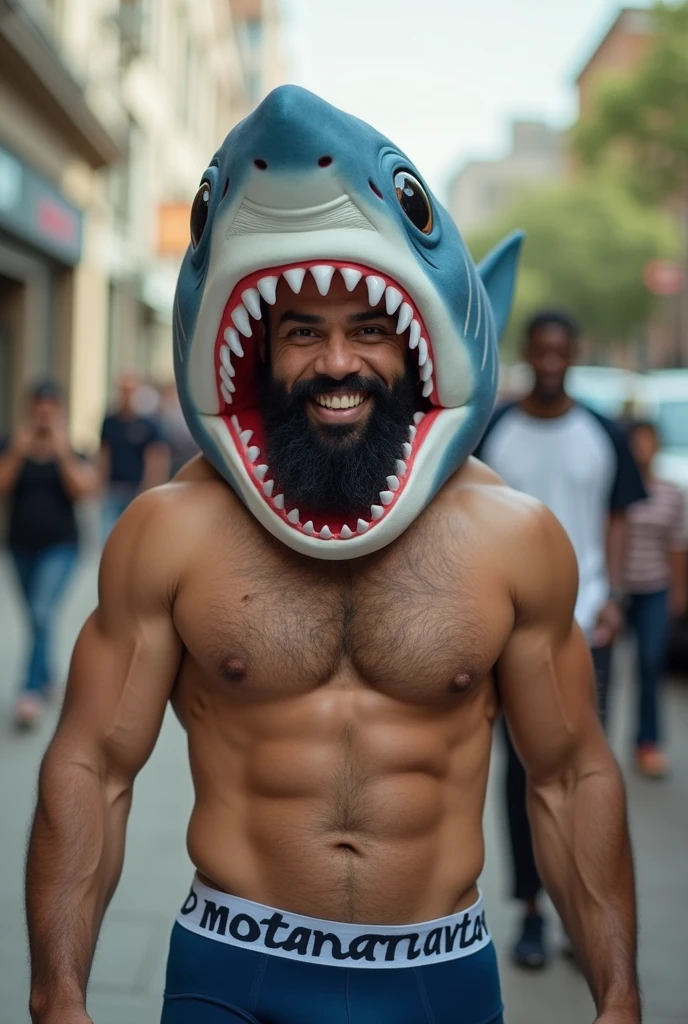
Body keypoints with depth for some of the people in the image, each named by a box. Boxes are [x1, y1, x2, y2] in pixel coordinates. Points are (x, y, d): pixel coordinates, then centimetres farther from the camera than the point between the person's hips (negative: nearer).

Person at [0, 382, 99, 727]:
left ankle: (32, 692, -19)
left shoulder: (72, 450, -2)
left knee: (43, 612, -18)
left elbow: (84, 491, -14)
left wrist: (63, 454, -21)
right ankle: (47, 676, 37)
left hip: (60, 547, -3)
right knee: (36, 618, 16)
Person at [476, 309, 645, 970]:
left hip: (583, 624, 0)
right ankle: (531, 909, 15)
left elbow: (615, 520, 7)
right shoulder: (493, 435, 2)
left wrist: (613, 597, -5)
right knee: (524, 767, 5)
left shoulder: (602, 436, 4)